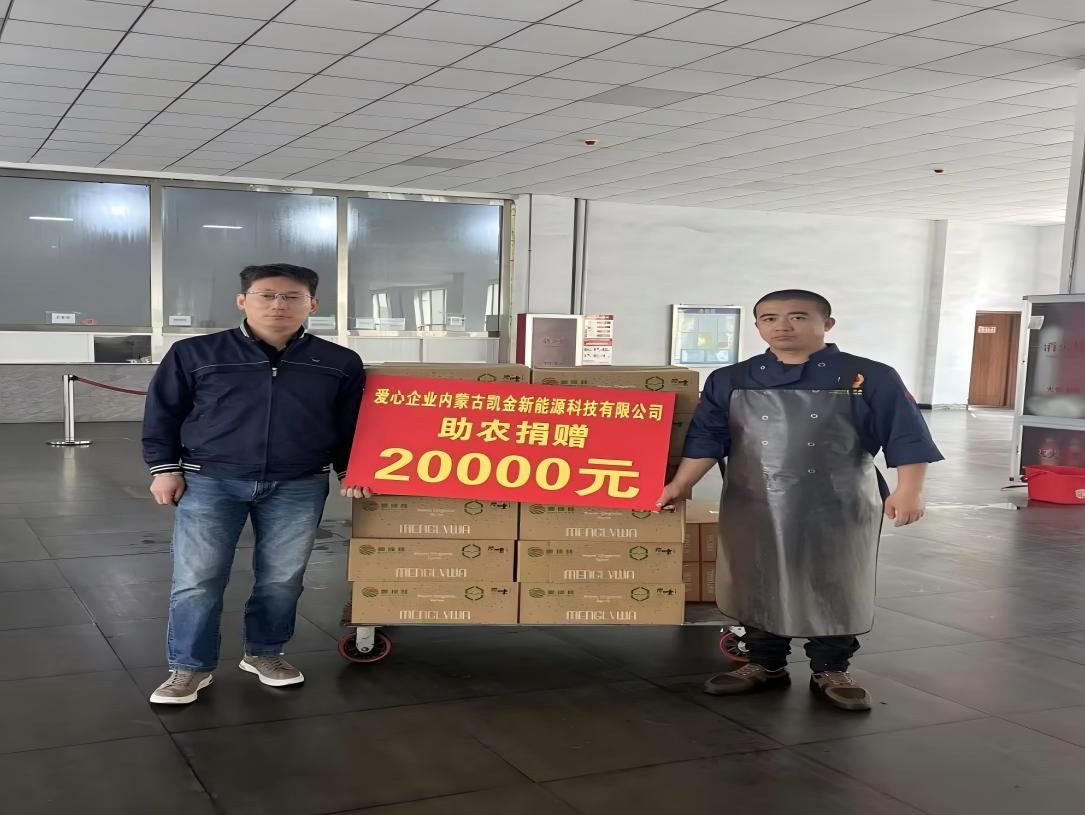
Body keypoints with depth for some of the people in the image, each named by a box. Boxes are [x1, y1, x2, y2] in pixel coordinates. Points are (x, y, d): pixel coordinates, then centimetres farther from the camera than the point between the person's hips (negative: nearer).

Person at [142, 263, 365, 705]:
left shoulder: (340, 363, 2)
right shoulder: (194, 353, -2)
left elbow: (351, 426, 11)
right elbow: (162, 414, 6)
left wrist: (350, 471, 4)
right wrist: (164, 468, 1)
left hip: (298, 487, 1)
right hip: (210, 481, -1)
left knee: (282, 578, 9)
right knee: (196, 579, -2)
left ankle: (264, 652, 30)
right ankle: (190, 666, 13)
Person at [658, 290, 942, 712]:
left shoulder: (870, 378, -5)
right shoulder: (729, 381, 3)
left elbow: (906, 438, -5)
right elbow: (706, 439, 5)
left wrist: (907, 491, -14)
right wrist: (680, 485, -2)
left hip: (838, 508, -2)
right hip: (754, 509, 2)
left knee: (834, 589, 6)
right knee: (759, 586, 11)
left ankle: (831, 672, 24)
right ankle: (764, 664, 29)